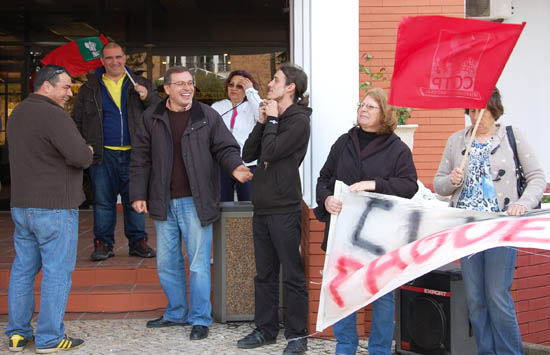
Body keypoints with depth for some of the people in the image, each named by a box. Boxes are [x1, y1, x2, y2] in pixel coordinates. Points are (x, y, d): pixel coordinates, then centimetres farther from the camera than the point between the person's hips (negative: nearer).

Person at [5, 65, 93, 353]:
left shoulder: (18, 113, 14)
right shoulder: (53, 116, -17)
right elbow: (79, 156, -25)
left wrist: (81, 152, 11)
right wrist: (88, 152, -2)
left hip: (21, 206, 9)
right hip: (54, 207, -9)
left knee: (23, 269, 13)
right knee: (57, 272, -1)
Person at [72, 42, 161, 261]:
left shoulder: (140, 85, 11)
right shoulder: (90, 89, 10)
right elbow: (77, 120, 13)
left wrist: (147, 97, -10)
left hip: (133, 152, 0)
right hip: (103, 153, 0)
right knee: (103, 200, 2)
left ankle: (138, 241, 13)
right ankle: (103, 243, 11)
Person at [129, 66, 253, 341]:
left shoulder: (208, 117, 0)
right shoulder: (152, 118, 5)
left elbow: (225, 148, 1)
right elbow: (141, 159, 7)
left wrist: (234, 166, -20)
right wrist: (138, 194, 2)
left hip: (195, 202, -3)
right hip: (163, 203, 3)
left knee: (198, 263, 0)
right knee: (167, 263, 13)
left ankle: (200, 319, 11)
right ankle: (176, 313, 29)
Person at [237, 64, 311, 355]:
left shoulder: (298, 120, -9)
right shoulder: (272, 117, 16)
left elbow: (271, 151, -20)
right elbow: (248, 154, 9)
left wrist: (272, 120, -7)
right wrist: (262, 122, 1)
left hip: (284, 209, -8)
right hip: (262, 207, 8)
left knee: (292, 274, -1)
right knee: (264, 273, 14)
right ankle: (265, 329, 24)